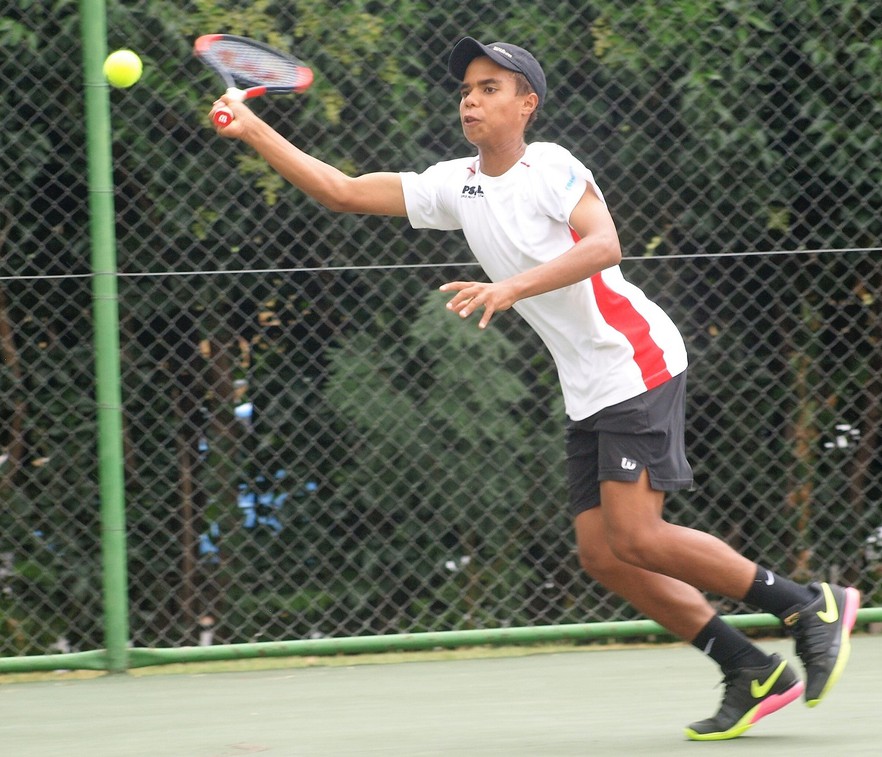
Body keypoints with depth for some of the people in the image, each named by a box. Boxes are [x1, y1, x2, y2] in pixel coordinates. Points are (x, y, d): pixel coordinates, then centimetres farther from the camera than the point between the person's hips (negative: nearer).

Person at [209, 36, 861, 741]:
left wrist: (512, 289, -37)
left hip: (639, 362, -8)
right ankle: (755, 675, 4)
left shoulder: (551, 167, -10)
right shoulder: (456, 186, 11)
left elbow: (603, 244, -27)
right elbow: (342, 191, 13)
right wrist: (254, 131, 7)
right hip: (588, 392, 8)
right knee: (602, 555, -1)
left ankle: (813, 606, -5)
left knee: (635, 536, -17)